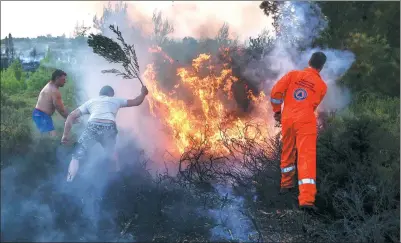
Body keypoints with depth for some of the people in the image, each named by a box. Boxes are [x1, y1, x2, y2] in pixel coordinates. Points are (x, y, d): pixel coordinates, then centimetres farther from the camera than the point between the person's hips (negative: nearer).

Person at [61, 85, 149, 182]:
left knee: (76, 157, 6)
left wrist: (65, 135, 25)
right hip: (109, 128, 1)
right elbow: (136, 102, 40)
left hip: (93, 127, -1)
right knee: (111, 152, 34)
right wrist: (143, 93, 60)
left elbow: (71, 116, 24)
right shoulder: (115, 100, 32)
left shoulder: (90, 101, 31)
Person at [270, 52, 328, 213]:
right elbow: (313, 106, 11)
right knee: (307, 157, -8)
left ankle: (286, 184, 38)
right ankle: (306, 199, -18)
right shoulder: (322, 86, 8)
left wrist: (277, 111, 14)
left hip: (287, 119, 3)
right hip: (306, 121, -2)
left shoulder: (293, 74, 7)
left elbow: (276, 92, 1)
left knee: (287, 153, 22)